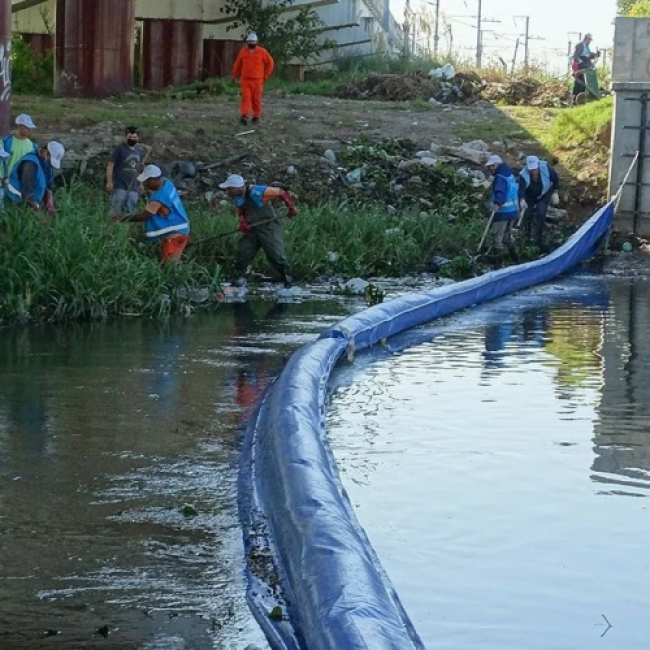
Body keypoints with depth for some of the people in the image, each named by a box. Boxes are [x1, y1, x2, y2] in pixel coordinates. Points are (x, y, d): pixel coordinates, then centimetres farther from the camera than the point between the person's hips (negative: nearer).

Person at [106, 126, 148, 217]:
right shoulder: (120, 149, -6)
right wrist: (109, 182, -16)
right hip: (119, 186, -5)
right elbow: (110, 165, -9)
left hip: (133, 187, 5)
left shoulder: (140, 150, 11)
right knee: (116, 211, -10)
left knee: (130, 212, 7)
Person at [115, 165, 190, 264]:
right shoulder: (167, 183, 1)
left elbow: (143, 216, -22)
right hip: (180, 230, 10)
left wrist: (122, 219, -13)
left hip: (173, 235, -10)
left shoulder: (159, 198, -27)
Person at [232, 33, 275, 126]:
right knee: (245, 97, -10)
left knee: (256, 99, 4)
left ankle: (256, 116, 17)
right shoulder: (243, 51, 7)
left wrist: (266, 75, 5)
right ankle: (244, 116, -17)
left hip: (257, 80, -1)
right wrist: (235, 75, 17)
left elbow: (270, 63, 6)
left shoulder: (262, 52, -1)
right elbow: (237, 64, 17)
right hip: (245, 80, 1)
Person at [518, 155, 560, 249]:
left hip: (543, 195, 0)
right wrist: (522, 200, -63)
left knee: (541, 215, -13)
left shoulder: (545, 167, -28)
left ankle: (539, 240, -1)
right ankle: (527, 237, 24)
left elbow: (555, 178, -12)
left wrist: (555, 193, -13)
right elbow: (521, 188, -45)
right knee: (527, 215, 0)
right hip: (529, 196, 0)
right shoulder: (524, 174, -32)